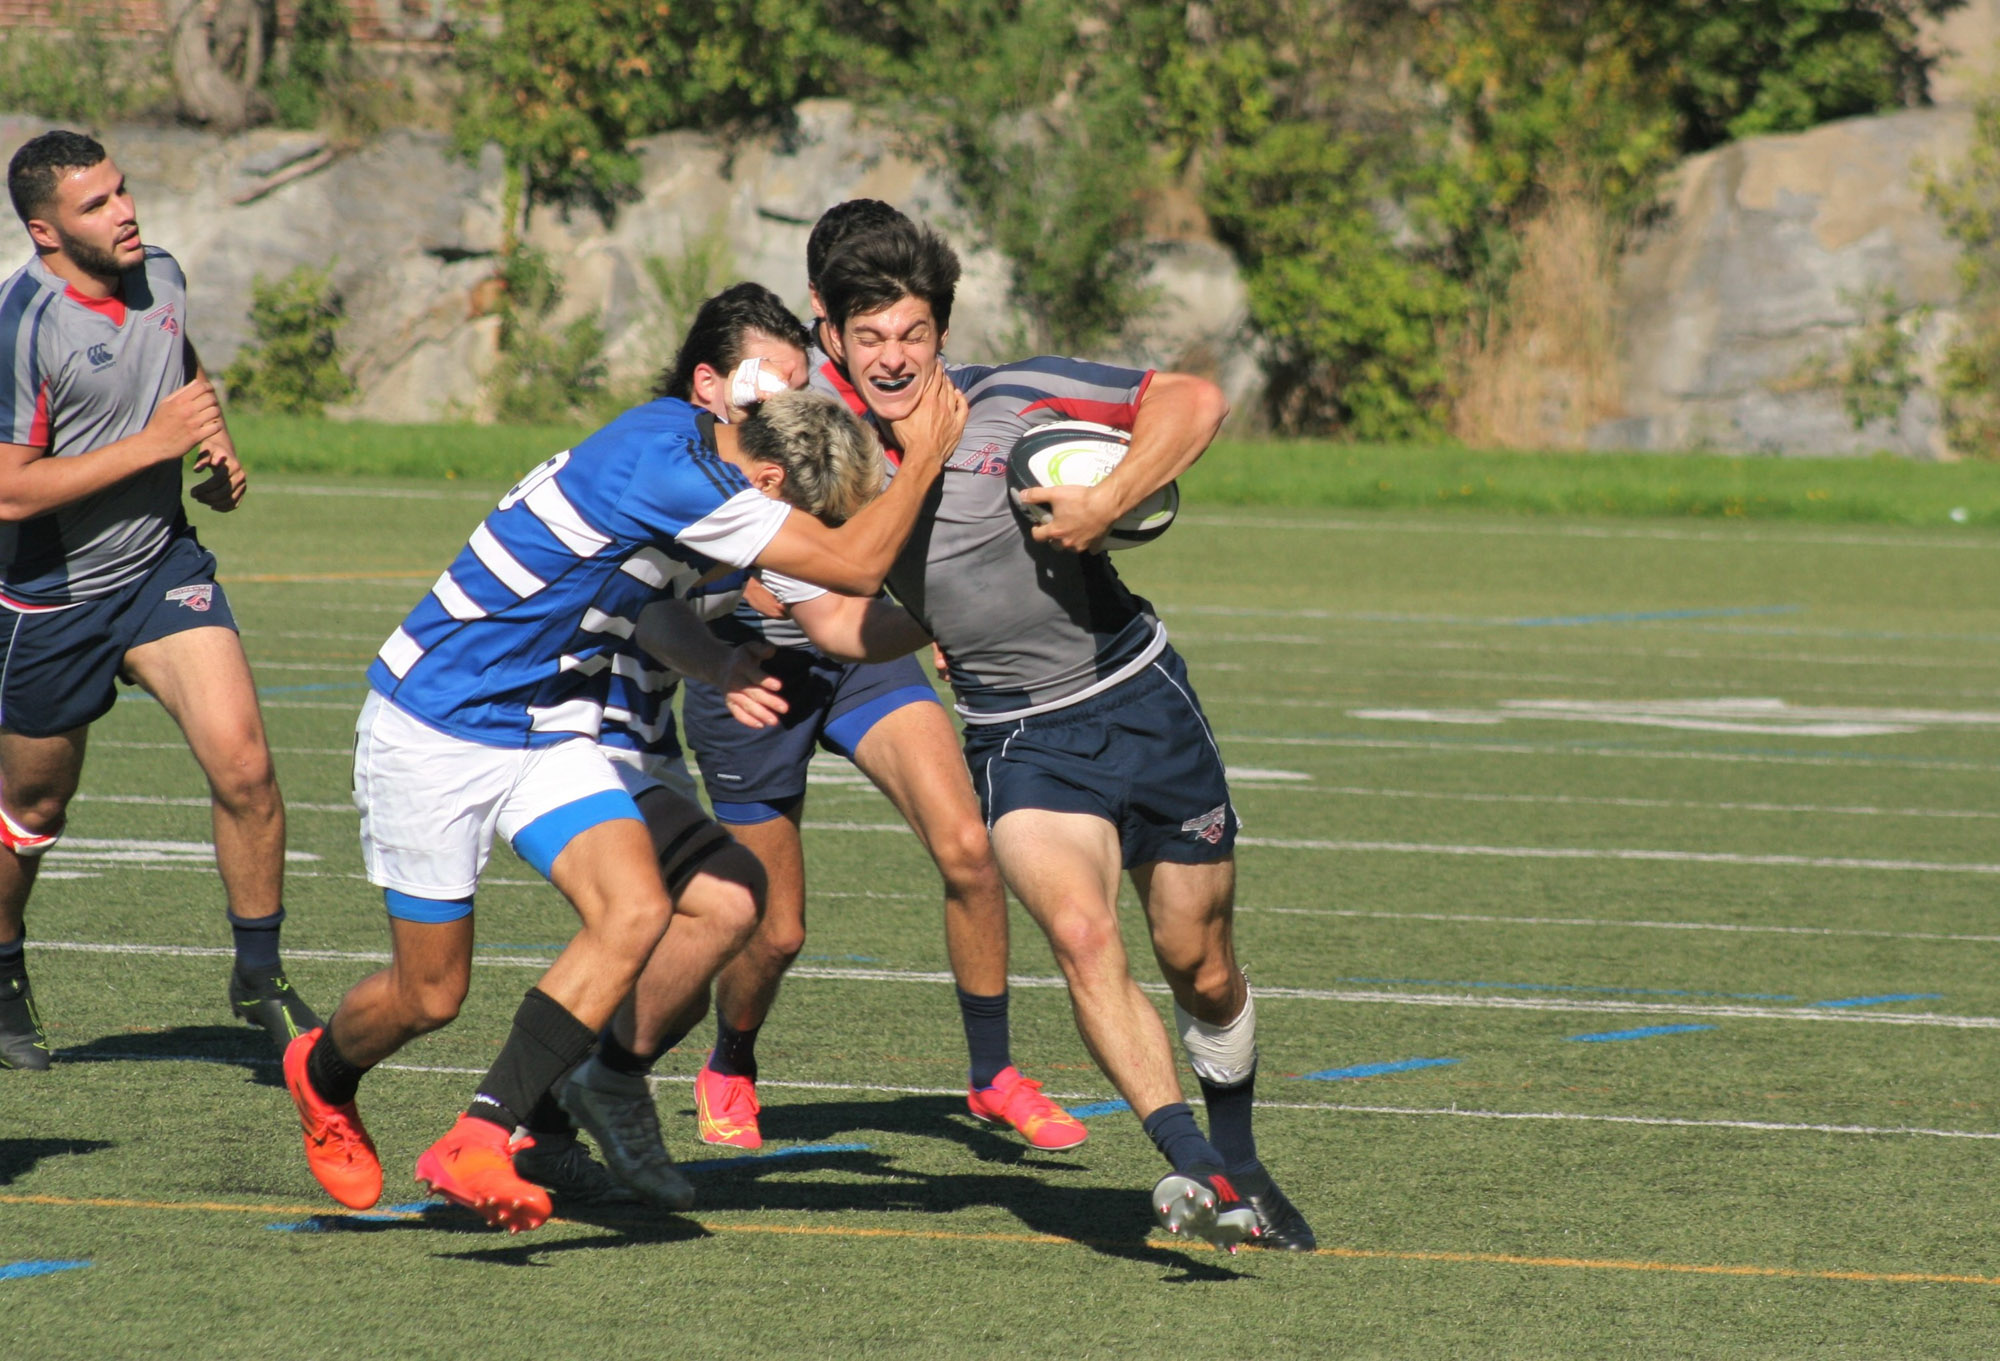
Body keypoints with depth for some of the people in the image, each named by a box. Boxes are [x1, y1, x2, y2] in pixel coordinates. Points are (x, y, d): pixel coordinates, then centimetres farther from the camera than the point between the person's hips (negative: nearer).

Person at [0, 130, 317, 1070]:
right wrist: (155, 442, -24)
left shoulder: (161, 277, -1)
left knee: (241, 762, -15)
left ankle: (260, 976, 0)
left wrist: (217, 451, 3)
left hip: (162, 566, 4)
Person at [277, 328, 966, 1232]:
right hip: (432, 725, -8)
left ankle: (478, 1142, -15)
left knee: (635, 911, -17)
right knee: (430, 995, 2)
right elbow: (855, 565, -27)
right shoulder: (667, 470, -29)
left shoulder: (686, 437, -1)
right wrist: (926, 455, -15)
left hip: (546, 731, 8)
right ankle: (321, 1075, 38)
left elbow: (659, 597, 20)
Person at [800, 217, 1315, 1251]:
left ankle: (1239, 1170, 33)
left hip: (1138, 697, -1)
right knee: (1082, 937, -26)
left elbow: (1196, 402, -14)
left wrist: (1108, 503, -23)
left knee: (1200, 967, 9)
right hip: (1019, 745, 1)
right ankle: (1194, 1167, -29)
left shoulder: (1013, 400, -11)